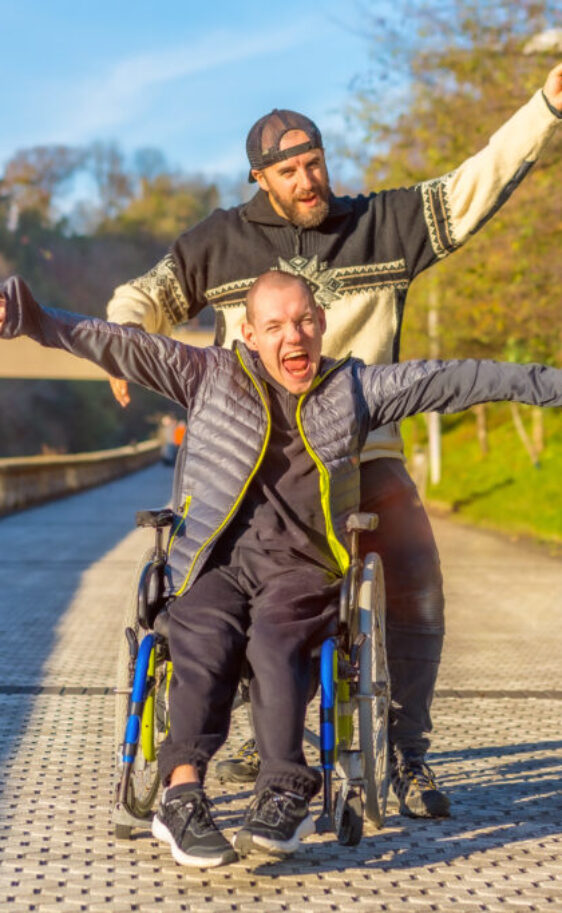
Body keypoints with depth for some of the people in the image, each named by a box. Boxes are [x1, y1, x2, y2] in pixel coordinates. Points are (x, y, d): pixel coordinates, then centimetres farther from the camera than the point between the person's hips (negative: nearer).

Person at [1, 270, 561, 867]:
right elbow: (120, 346, 8)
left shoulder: (354, 388, 16)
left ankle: (283, 795, -37)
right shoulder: (211, 376, 13)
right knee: (205, 640, -31)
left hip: (300, 567, 0)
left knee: (275, 642, -32)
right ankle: (183, 795, -38)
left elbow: (452, 380, 15)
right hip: (215, 561, 0)